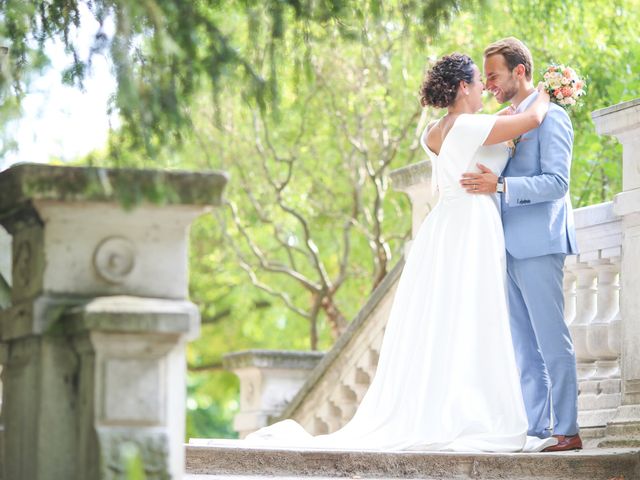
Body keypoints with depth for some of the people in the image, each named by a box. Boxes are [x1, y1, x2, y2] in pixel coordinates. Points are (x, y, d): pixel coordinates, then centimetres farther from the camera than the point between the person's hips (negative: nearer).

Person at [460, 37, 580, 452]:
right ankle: (535, 429, 12)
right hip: (512, 246, 9)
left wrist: (500, 185, -26)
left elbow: (556, 183, -17)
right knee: (524, 345, 9)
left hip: (538, 244, -9)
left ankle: (567, 430, -3)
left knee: (552, 340, -6)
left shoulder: (550, 116, -8)